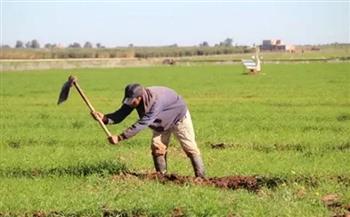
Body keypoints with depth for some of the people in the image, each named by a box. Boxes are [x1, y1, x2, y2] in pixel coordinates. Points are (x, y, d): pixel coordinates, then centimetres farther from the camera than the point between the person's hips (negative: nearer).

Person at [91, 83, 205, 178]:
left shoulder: (156, 101, -45)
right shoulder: (133, 99, -23)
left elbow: (142, 124, -47)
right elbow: (120, 115, -23)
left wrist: (119, 138, -50)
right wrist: (104, 118, -45)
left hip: (179, 117, -7)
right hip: (161, 123, 7)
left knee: (190, 148, -2)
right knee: (156, 148, -2)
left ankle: (200, 177, 5)